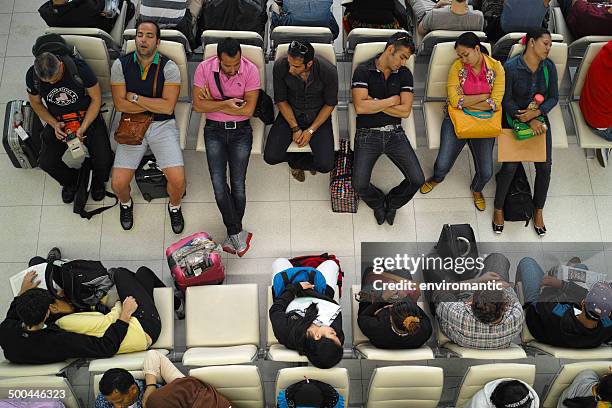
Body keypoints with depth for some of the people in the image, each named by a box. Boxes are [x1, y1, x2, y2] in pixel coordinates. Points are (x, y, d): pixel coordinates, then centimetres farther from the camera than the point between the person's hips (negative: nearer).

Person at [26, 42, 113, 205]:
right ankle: (70, 181, 19)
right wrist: (54, 124, -12)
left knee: (103, 160, -21)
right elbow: (36, 103, 5)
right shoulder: (32, 76, -13)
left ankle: (98, 182, 16)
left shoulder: (79, 68, -23)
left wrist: (83, 128, -20)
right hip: (57, 122, 3)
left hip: (87, 117, -3)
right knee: (46, 163, -15)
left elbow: (96, 99, -12)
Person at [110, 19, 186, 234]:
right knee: (118, 183, -9)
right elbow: (120, 105, -7)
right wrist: (155, 104, -12)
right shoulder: (121, 65, -1)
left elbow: (168, 107, -15)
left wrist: (135, 97, -12)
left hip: (163, 125, -1)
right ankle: (126, 203, 29)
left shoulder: (169, 67, -6)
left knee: (178, 180, -17)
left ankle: (174, 206, 19)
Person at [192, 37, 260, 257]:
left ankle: (233, 234, 11)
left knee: (238, 185, -6)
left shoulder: (251, 70, -10)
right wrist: (226, 103, -22)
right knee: (219, 184, -11)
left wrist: (214, 103, -11)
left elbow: (248, 110, -14)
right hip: (214, 130, 1)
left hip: (241, 130, -1)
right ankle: (238, 233, 0)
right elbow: (198, 105, -9)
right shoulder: (205, 68, -7)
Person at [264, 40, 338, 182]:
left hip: (318, 116, -1)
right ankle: (306, 159, 14)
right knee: (271, 157, -16)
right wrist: (295, 128, -13)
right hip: (290, 113, 2)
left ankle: (296, 162, 16)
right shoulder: (280, 67, -21)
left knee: (326, 165, -18)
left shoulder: (329, 71, -24)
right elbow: (281, 100, -6)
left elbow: (330, 104, -9)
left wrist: (311, 130, -13)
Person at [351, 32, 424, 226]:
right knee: (359, 185, -17)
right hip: (367, 134, -3)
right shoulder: (363, 71, -5)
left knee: (417, 180, -10)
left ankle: (392, 203, 21)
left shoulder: (404, 74, 6)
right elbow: (360, 107, -18)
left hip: (395, 133, 3)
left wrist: (375, 103, -10)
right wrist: (391, 101, -10)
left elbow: (405, 111, -5)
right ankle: (378, 203, 19)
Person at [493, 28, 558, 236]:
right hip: (514, 118, -4)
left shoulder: (549, 67, -2)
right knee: (510, 166, -13)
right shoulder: (510, 67, -14)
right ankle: (498, 209, 9)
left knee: (544, 166, -3)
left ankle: (538, 210, 18)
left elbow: (553, 97, 1)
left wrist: (536, 113, -19)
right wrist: (529, 122, -19)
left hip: (540, 118, 4)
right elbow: (507, 101, -12)